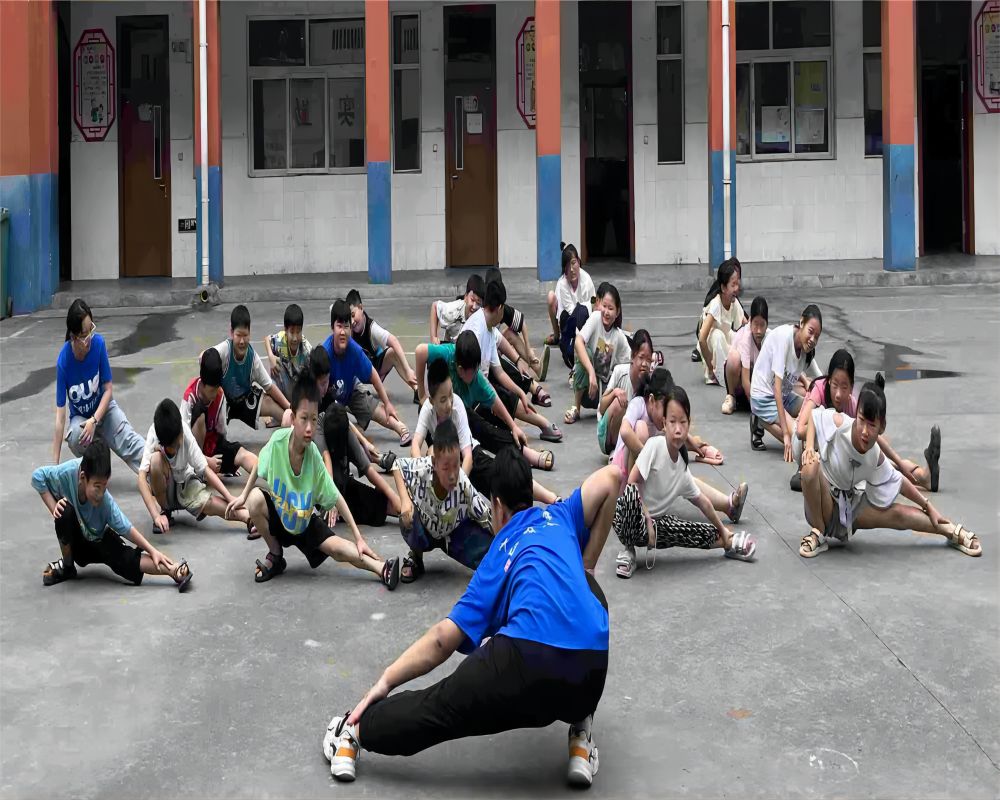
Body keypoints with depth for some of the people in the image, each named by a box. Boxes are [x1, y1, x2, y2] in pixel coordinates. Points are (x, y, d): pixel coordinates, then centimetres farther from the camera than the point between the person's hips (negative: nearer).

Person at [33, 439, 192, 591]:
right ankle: (67, 566, -9)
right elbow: (37, 476, -16)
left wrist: (152, 551, -23)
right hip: (74, 540, 1)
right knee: (65, 512, -31)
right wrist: (54, 507, -24)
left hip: (97, 540, -1)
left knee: (123, 558, -28)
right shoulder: (67, 473, -34)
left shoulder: (106, 502, -32)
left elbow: (125, 528, -21)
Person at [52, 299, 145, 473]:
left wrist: (94, 421, -27)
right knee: (75, 436, -32)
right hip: (79, 417, -1)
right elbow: (60, 417, -21)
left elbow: (108, 390, -9)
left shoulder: (98, 343, -20)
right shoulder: (63, 361, -23)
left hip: (103, 408, 1)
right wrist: (55, 465, -22)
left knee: (128, 439, -25)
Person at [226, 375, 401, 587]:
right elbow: (259, 466, -5)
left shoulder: (314, 457, -26)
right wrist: (243, 496, -3)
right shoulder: (277, 441, -28)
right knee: (255, 499, -27)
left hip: (304, 522, -1)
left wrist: (358, 537, -19)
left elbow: (336, 498, -18)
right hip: (277, 514, 1)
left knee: (337, 548, -22)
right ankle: (275, 556, -5)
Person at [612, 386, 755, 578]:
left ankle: (728, 543, 21)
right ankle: (628, 551, -19)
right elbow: (632, 482, -20)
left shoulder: (683, 468, 1)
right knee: (630, 493, -39)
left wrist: (722, 530, 21)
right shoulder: (655, 445, -18)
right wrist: (647, 520, -19)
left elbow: (703, 502, 15)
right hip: (630, 519, -6)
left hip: (653, 521, 6)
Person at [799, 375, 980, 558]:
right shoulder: (839, 424, -27)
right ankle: (818, 535, -17)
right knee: (811, 466, -35)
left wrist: (928, 506, 8)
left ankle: (954, 532, 20)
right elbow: (814, 415, -6)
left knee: (898, 514, -7)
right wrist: (809, 446, -22)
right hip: (822, 504, -3)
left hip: (849, 506, 3)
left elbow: (898, 482, 4)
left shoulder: (876, 460, -16)